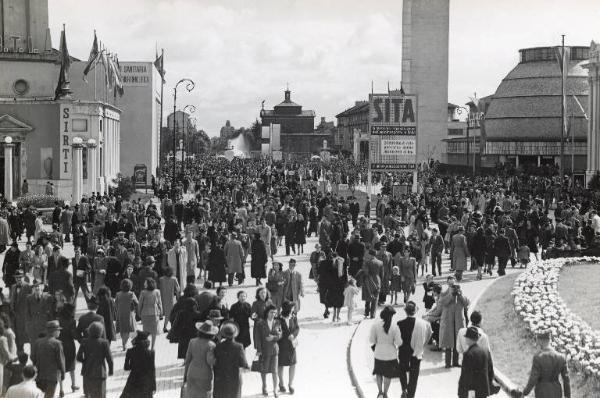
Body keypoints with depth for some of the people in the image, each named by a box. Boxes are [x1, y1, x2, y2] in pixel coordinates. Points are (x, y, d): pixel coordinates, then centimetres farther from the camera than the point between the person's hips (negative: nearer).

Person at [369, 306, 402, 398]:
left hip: (379, 353, 1)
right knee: (388, 375, 17)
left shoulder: (375, 325, -14)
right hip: (391, 355, -1)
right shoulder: (394, 327, -18)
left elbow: (371, 340, -8)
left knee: (379, 373, 23)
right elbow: (399, 342, -14)